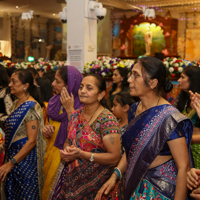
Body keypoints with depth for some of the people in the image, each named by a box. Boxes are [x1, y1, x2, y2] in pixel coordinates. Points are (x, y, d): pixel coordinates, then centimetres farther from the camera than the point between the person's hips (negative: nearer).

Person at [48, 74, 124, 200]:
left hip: (96, 183, -6)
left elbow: (114, 157, -19)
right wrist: (66, 150, -7)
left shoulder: (107, 120, -17)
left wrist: (81, 154, -25)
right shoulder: (76, 115, 4)